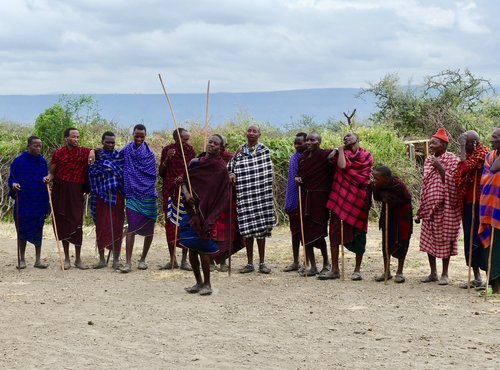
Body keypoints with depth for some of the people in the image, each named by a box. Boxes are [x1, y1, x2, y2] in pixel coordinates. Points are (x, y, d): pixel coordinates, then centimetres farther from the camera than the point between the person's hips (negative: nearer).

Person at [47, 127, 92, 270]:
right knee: (63, 224, 5)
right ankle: (66, 259, 14)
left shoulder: (84, 152, 4)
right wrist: (49, 178, -13)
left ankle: (78, 259, 6)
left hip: (76, 193, 0)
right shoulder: (58, 153, 4)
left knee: (77, 224, -3)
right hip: (61, 192, 1)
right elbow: (52, 172, 9)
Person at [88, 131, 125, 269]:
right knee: (101, 226, 3)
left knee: (117, 227, -1)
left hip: (117, 195, 0)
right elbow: (91, 174, 1)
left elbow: (123, 173, 1)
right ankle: (102, 259, 11)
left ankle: (116, 260, 6)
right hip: (101, 195, 0)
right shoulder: (96, 155, 6)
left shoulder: (120, 156, 7)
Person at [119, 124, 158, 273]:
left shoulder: (149, 153, 0)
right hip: (132, 194, 0)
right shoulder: (127, 150, 5)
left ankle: (142, 259, 23)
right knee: (132, 227, -9)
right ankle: (128, 262, -10)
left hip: (148, 195, 0)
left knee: (148, 229, 7)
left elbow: (152, 175, -1)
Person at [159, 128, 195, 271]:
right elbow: (161, 173, 3)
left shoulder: (190, 150, 3)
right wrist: (167, 159, -12)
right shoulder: (167, 150, 2)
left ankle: (184, 260, 5)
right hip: (170, 191, 0)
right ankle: (172, 259, 10)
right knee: (170, 225, 2)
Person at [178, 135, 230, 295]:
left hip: (206, 213, -5)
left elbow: (223, 196, -7)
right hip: (191, 210, 5)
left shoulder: (221, 169, -5)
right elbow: (184, 180, 15)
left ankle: (207, 284, 8)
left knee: (202, 248, -6)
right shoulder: (195, 162, 9)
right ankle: (199, 282, 21)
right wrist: (186, 193, -7)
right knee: (191, 249, 7)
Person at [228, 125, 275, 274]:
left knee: (261, 228, 0)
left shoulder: (264, 150, 3)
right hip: (244, 195, 2)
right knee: (247, 229, 2)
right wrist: (231, 174, -6)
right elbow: (230, 168, 14)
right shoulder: (240, 151, 9)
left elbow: (267, 172, 1)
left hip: (260, 194, -2)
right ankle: (249, 263, 10)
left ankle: (262, 263, 7)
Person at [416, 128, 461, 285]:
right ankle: (433, 273, 17)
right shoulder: (428, 160, 11)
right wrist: (421, 210, 12)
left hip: (445, 207, -6)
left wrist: (440, 167, -20)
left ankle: (445, 274, 8)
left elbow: (452, 182, -12)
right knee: (428, 239, 7)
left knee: (444, 239, -1)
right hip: (429, 206, 6)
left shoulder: (452, 159, -6)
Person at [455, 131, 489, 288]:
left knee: (479, 239, -8)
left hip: (478, 203, -9)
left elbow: (465, 168, -22)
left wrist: (462, 147, -16)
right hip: (468, 203, 9)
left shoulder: (482, 153, -10)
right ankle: (477, 278, 18)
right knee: (470, 240, 10)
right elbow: (460, 176, 19)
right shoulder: (470, 154, 16)